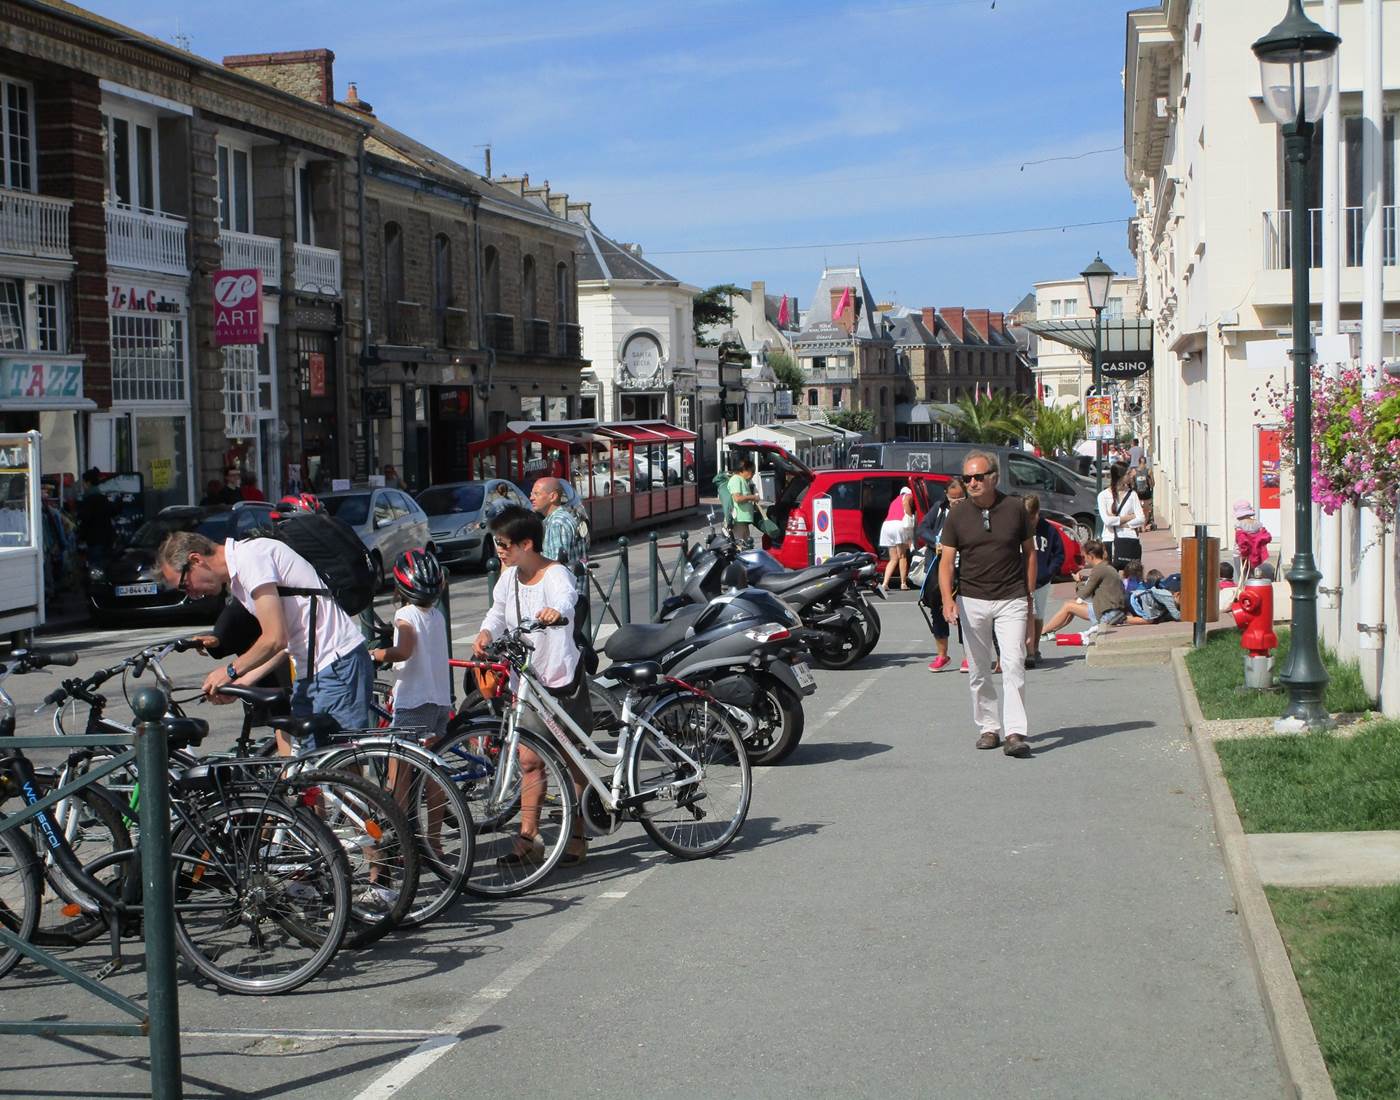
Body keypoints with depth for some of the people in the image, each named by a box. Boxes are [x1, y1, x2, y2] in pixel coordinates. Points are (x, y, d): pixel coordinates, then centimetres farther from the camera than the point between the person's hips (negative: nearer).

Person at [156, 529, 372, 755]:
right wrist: (238, 684, 10)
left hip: (338, 666, -10)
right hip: (312, 671, 10)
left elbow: (275, 639, -18)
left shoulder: (250, 558, -14)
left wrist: (231, 671, -3)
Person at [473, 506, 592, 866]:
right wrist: (486, 632, -12)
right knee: (529, 760, 7)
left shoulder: (555, 574, -17)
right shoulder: (510, 577, 4)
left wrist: (556, 611, -62)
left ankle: (576, 838, 13)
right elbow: (499, 611, 12)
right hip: (526, 681, 6)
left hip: (561, 679, -6)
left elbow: (567, 597, -38)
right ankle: (528, 838, 13)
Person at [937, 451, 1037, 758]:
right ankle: (988, 728, 20)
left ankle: (1015, 733, -15)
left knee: (1014, 664, -12)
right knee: (979, 671, 8)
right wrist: (948, 600, -16)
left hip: (1011, 600, -2)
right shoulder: (957, 516, 0)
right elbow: (946, 561, -1)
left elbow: (1029, 552, 9)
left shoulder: (1015, 509, -1)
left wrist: (1029, 597, 7)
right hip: (972, 602, 2)